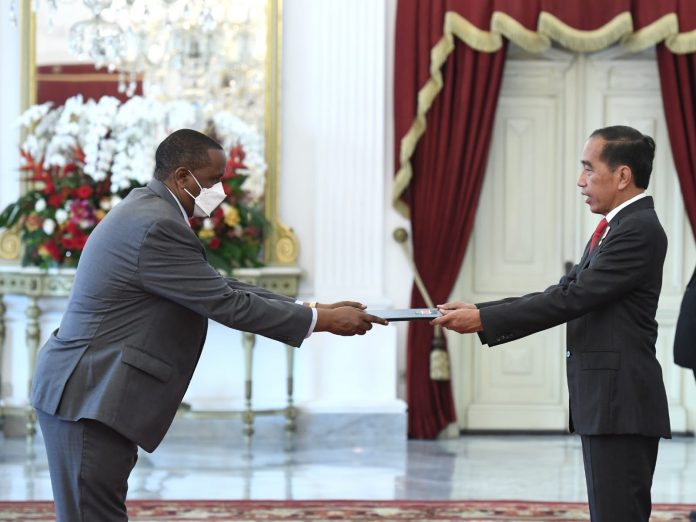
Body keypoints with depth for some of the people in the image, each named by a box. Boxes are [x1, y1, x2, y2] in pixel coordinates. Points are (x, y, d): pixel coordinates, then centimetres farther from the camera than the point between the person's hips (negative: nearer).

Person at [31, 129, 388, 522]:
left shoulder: (149, 212, 13)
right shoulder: (158, 227, -19)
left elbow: (218, 288, 16)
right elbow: (228, 306, -17)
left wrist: (314, 310, 12)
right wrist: (323, 320, -9)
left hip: (90, 391, 11)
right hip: (90, 398, -11)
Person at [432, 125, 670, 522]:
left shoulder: (639, 230, -14)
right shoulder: (618, 228, 18)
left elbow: (572, 299, -19)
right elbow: (564, 294, 15)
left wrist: (484, 319, -15)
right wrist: (481, 314, 6)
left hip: (621, 404, -10)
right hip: (605, 403, 10)